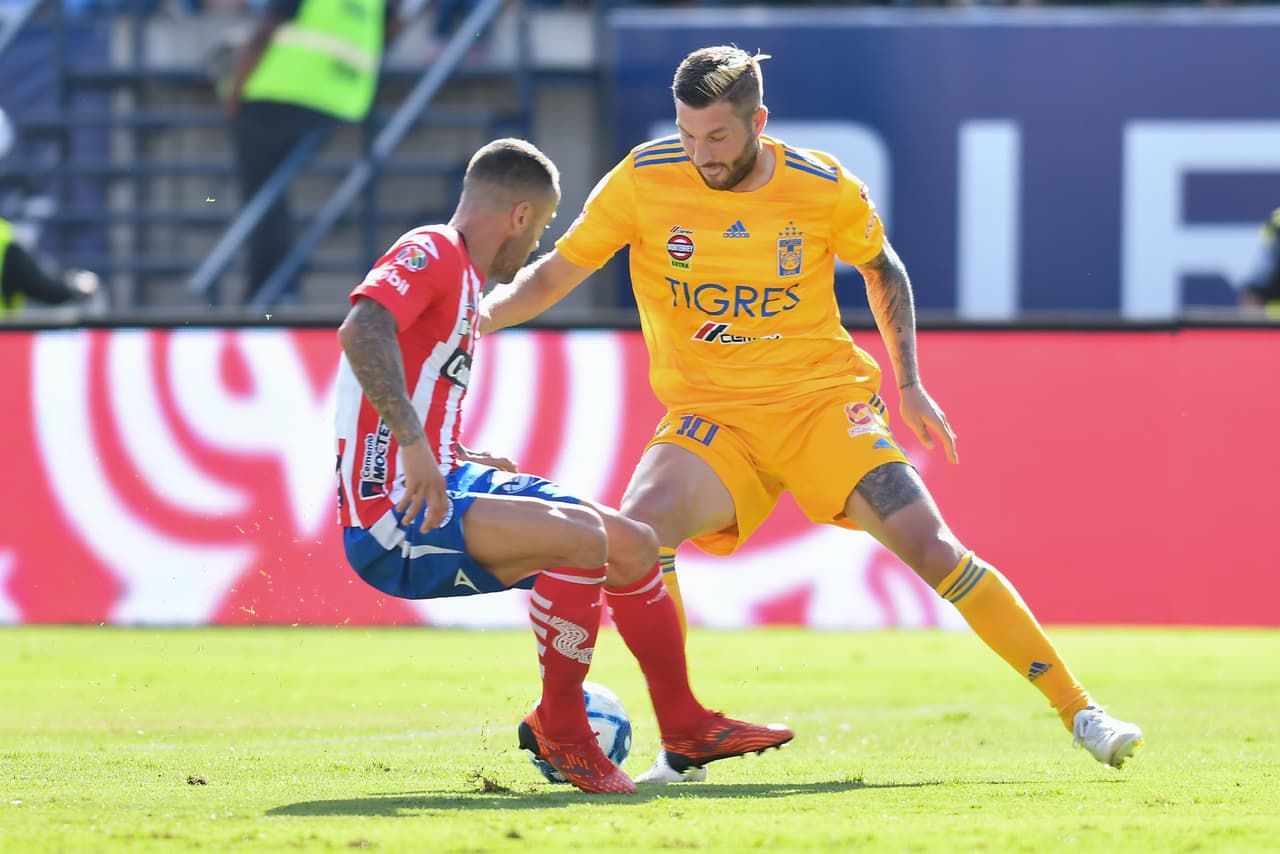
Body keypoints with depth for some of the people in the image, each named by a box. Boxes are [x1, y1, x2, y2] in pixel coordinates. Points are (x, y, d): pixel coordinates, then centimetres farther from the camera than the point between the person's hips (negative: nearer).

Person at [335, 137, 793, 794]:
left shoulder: (461, 274, 19)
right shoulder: (431, 254, -12)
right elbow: (361, 330, -31)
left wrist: (465, 465, 28)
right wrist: (414, 444, -38)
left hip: (439, 487, 11)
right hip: (394, 519, -11)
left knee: (631, 543, 11)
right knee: (581, 536, -29)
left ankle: (685, 728, 26)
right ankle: (559, 728, -12)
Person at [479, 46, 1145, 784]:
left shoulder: (826, 190, -6)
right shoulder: (643, 181, -7)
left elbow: (883, 268, 13)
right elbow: (553, 276, 0)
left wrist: (909, 383, 9)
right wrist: (477, 316, -17)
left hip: (826, 399, 0)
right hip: (711, 416, 0)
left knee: (931, 547, -15)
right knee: (638, 527, -29)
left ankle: (1077, 709, -2)